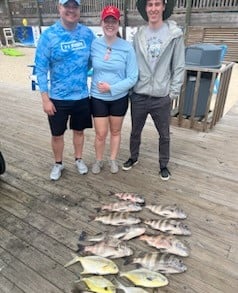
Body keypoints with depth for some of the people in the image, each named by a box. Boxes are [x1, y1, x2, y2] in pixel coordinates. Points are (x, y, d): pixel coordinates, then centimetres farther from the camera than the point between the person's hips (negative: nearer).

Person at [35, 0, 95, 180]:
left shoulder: (87, 34, -1)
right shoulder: (48, 35, -9)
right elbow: (40, 69, -9)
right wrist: (45, 98, -12)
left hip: (82, 96, 2)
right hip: (58, 97, -2)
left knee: (79, 130, 16)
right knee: (57, 134, 11)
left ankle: (79, 160, 38)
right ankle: (58, 164, 33)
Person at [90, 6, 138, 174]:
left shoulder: (127, 48, -11)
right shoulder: (93, 45, -8)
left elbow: (132, 78, -11)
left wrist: (111, 88, -19)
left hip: (119, 98, 0)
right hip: (98, 98, 0)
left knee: (115, 131, 16)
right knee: (101, 134, 7)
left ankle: (113, 160, 37)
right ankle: (99, 160, 32)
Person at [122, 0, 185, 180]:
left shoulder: (175, 34, -3)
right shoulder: (139, 35, 4)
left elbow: (179, 66, -2)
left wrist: (173, 92, -5)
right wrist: (130, 87, 2)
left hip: (162, 97, -2)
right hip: (139, 95, 2)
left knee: (164, 134, 11)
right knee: (135, 131, 16)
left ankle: (164, 165, 32)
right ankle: (133, 158, 39)